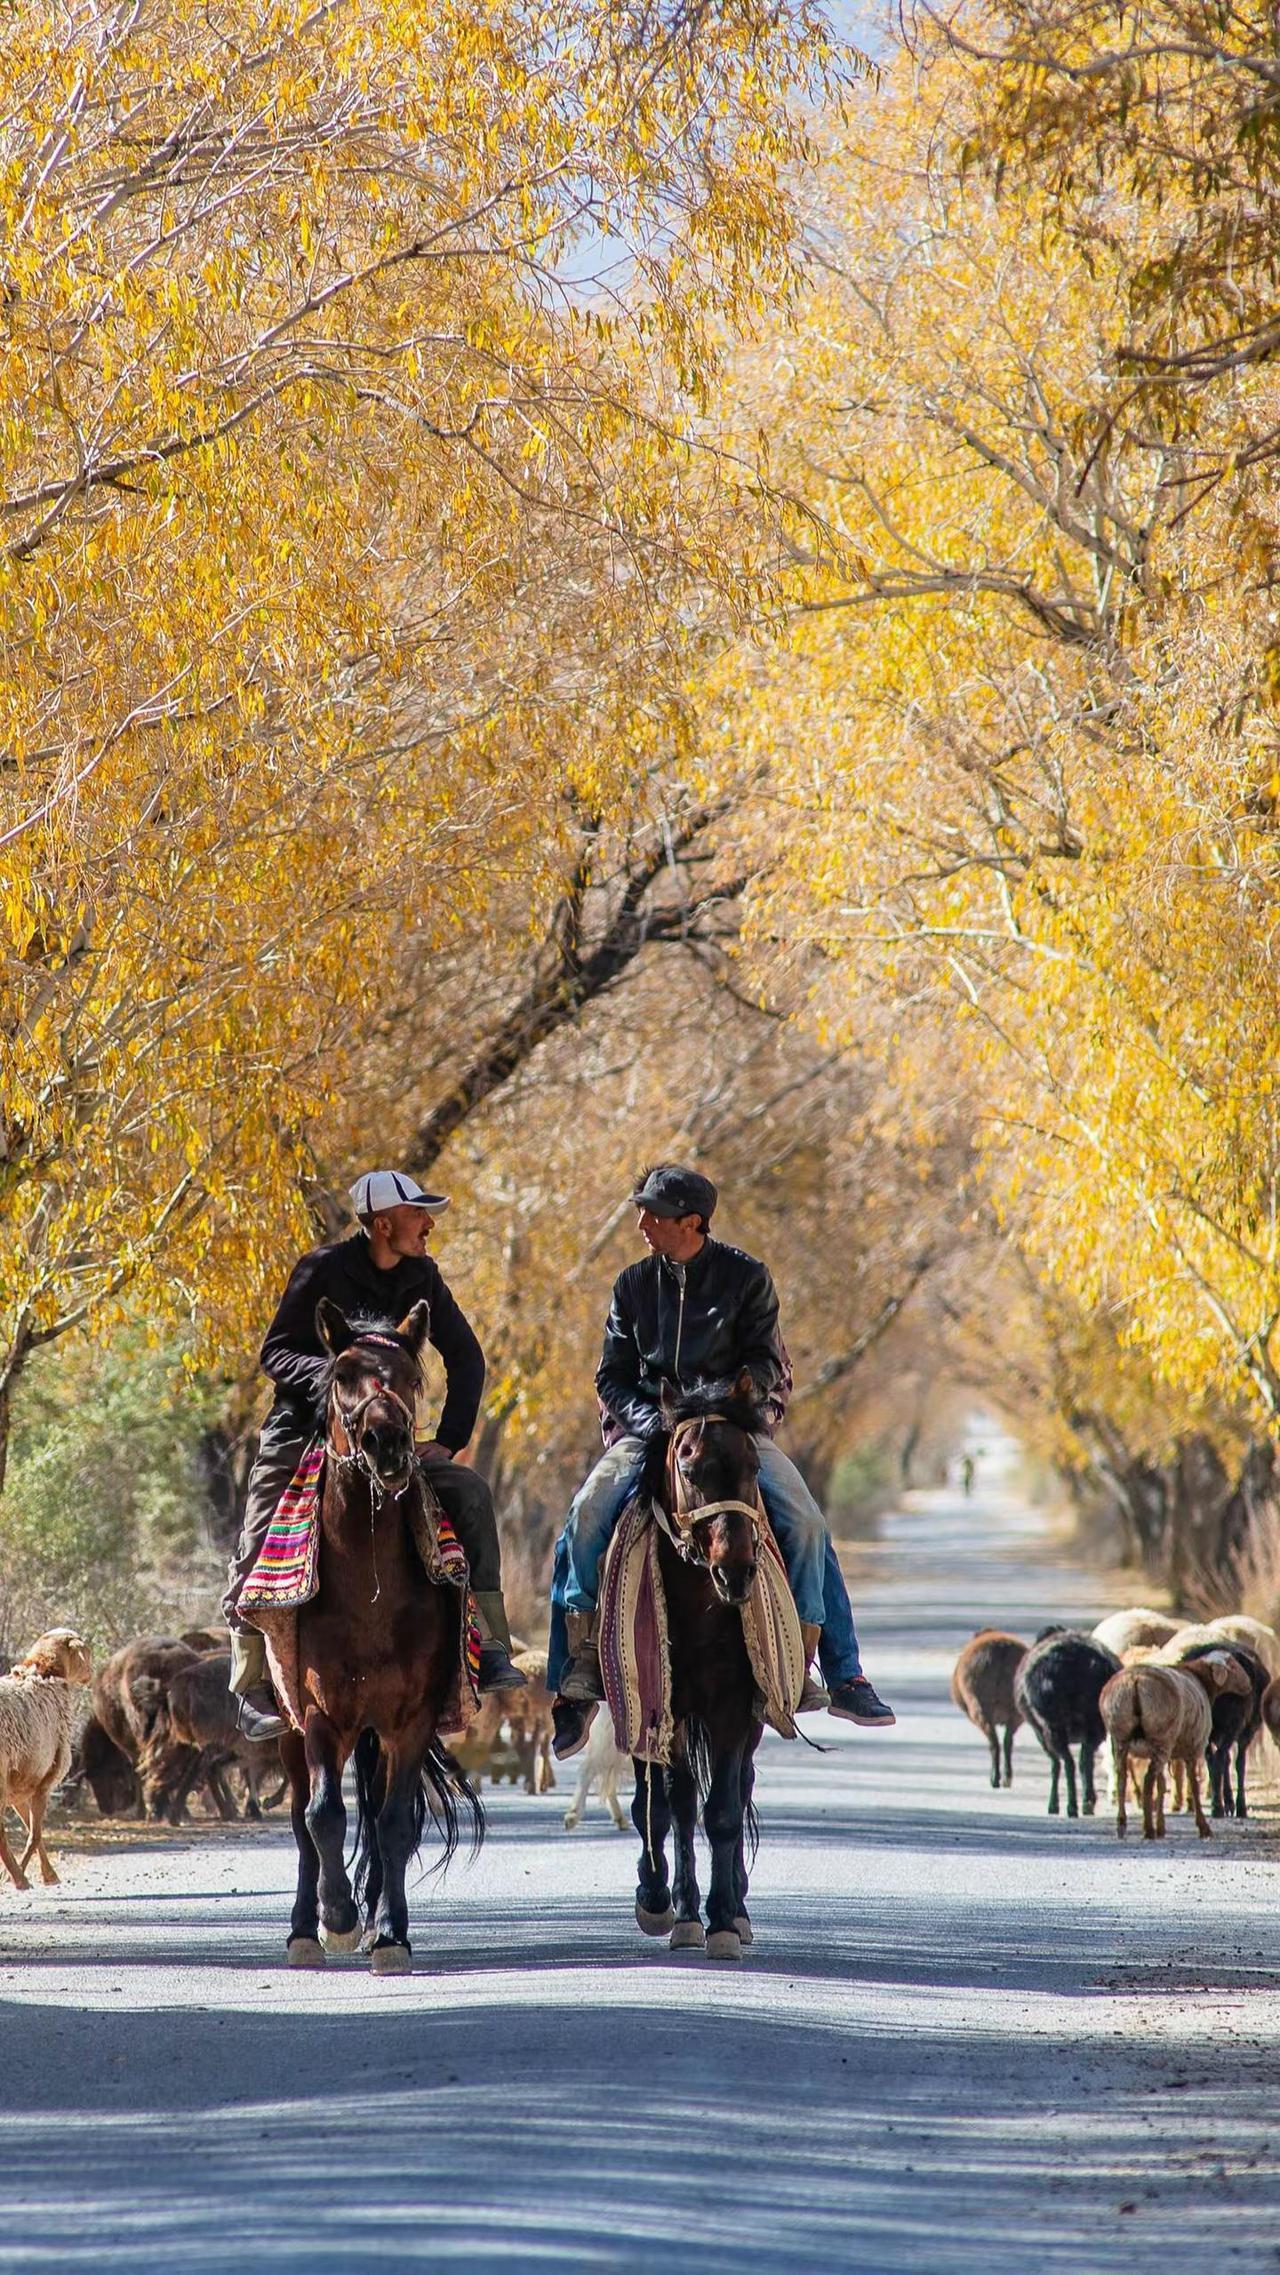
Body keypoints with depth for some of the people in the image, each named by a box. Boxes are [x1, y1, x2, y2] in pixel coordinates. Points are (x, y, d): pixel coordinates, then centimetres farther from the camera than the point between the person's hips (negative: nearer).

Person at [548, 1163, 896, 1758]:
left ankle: (841, 1676, -13)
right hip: (648, 1427, 2)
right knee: (585, 1520, -24)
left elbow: (766, 1363, -2)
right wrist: (648, 1418, -10)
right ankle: (578, 1679, -17)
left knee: (806, 1524, -23)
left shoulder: (745, 1278, 2)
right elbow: (612, 1377, 10)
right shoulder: (634, 1285, 9)